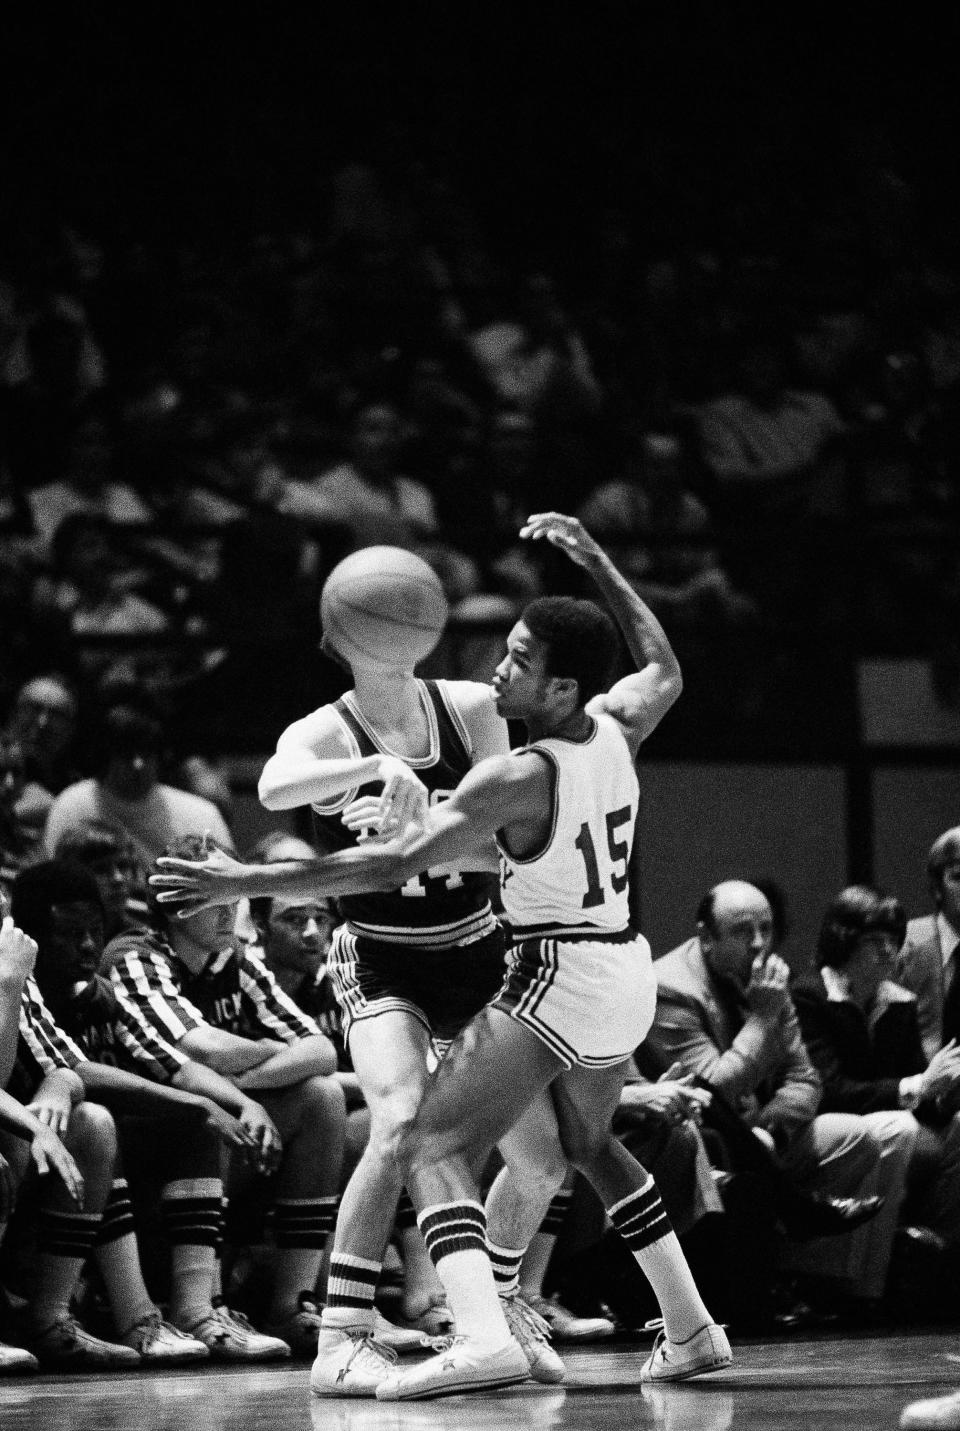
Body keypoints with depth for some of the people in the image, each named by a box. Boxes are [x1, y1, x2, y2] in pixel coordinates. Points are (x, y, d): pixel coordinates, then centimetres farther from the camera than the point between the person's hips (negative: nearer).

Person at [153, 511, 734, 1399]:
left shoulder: (522, 776, -20)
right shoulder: (614, 726, 0)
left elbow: (392, 865, -24)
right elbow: (665, 670, 26)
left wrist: (247, 882, -23)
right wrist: (597, 564, 28)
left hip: (559, 980, -9)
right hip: (627, 971, 9)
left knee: (438, 1146, -13)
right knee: (590, 1142, 31)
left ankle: (482, 1336, -35)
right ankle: (691, 1331, 34)